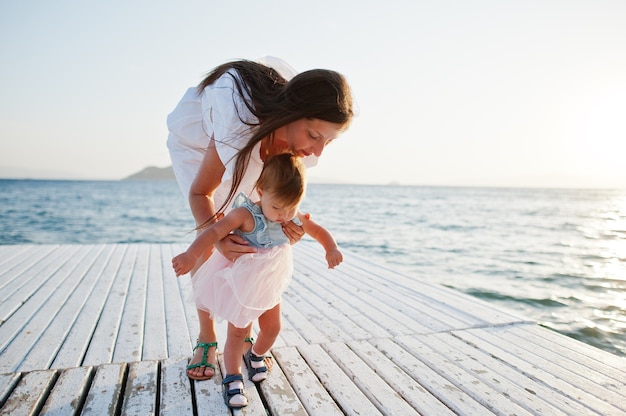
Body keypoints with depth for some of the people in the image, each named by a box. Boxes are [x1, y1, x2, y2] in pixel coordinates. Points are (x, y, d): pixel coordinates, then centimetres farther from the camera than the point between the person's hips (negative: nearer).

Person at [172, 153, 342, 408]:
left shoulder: (294, 218, -11)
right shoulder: (246, 215, -29)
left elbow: (318, 231, 2)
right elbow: (215, 232, -36)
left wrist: (332, 249, -17)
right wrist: (190, 256, -50)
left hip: (269, 286, 6)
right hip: (240, 285, -5)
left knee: (272, 327, 16)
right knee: (237, 331, 4)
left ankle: (255, 356, 45)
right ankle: (233, 379, 21)